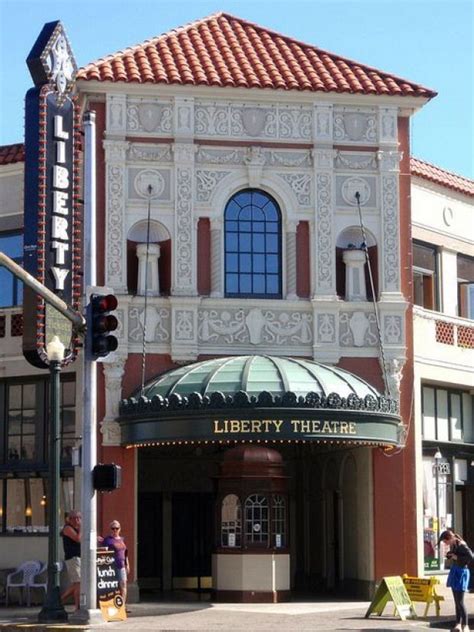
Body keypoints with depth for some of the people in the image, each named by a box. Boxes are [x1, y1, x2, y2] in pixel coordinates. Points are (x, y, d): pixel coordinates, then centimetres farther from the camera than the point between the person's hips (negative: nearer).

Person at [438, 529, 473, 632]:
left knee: (460, 601, -8)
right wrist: (449, 555, 0)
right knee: (456, 600, 11)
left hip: (461, 572, -9)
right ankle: (458, 623, 17)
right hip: (454, 570, 9)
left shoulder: (461, 545, -20)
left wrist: (457, 557, -21)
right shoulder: (452, 545, 5)